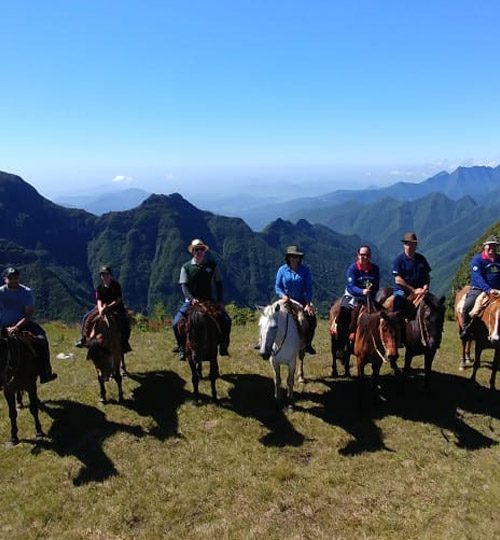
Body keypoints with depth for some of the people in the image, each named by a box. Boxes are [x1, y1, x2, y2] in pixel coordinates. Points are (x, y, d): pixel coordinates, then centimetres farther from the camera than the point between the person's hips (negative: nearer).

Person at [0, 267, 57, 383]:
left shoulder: (27, 292, -3)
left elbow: (28, 315, -8)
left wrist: (17, 327, -23)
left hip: (23, 324, 0)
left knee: (41, 340, -19)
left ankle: (45, 373, -13)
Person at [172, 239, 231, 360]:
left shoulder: (212, 265, 4)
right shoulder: (186, 267, 2)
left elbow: (219, 284, 5)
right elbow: (184, 285, -4)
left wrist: (220, 301, -6)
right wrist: (192, 299, -21)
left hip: (210, 301, 1)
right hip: (191, 301, 0)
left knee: (226, 321, -15)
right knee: (176, 323, -18)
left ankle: (223, 347, 6)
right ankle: (182, 348, 2)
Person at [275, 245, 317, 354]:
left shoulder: (305, 270, 0)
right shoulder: (282, 270, 0)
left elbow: (309, 288, -2)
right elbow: (277, 287, 2)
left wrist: (308, 304, -12)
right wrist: (283, 295, -18)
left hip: (302, 302, 0)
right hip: (286, 300, 0)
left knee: (311, 319, -17)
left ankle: (307, 345, 2)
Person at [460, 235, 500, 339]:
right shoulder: (477, 259, -5)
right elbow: (477, 277, -17)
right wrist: (488, 290, -30)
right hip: (478, 289, -5)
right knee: (467, 307, -27)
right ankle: (465, 329, -7)